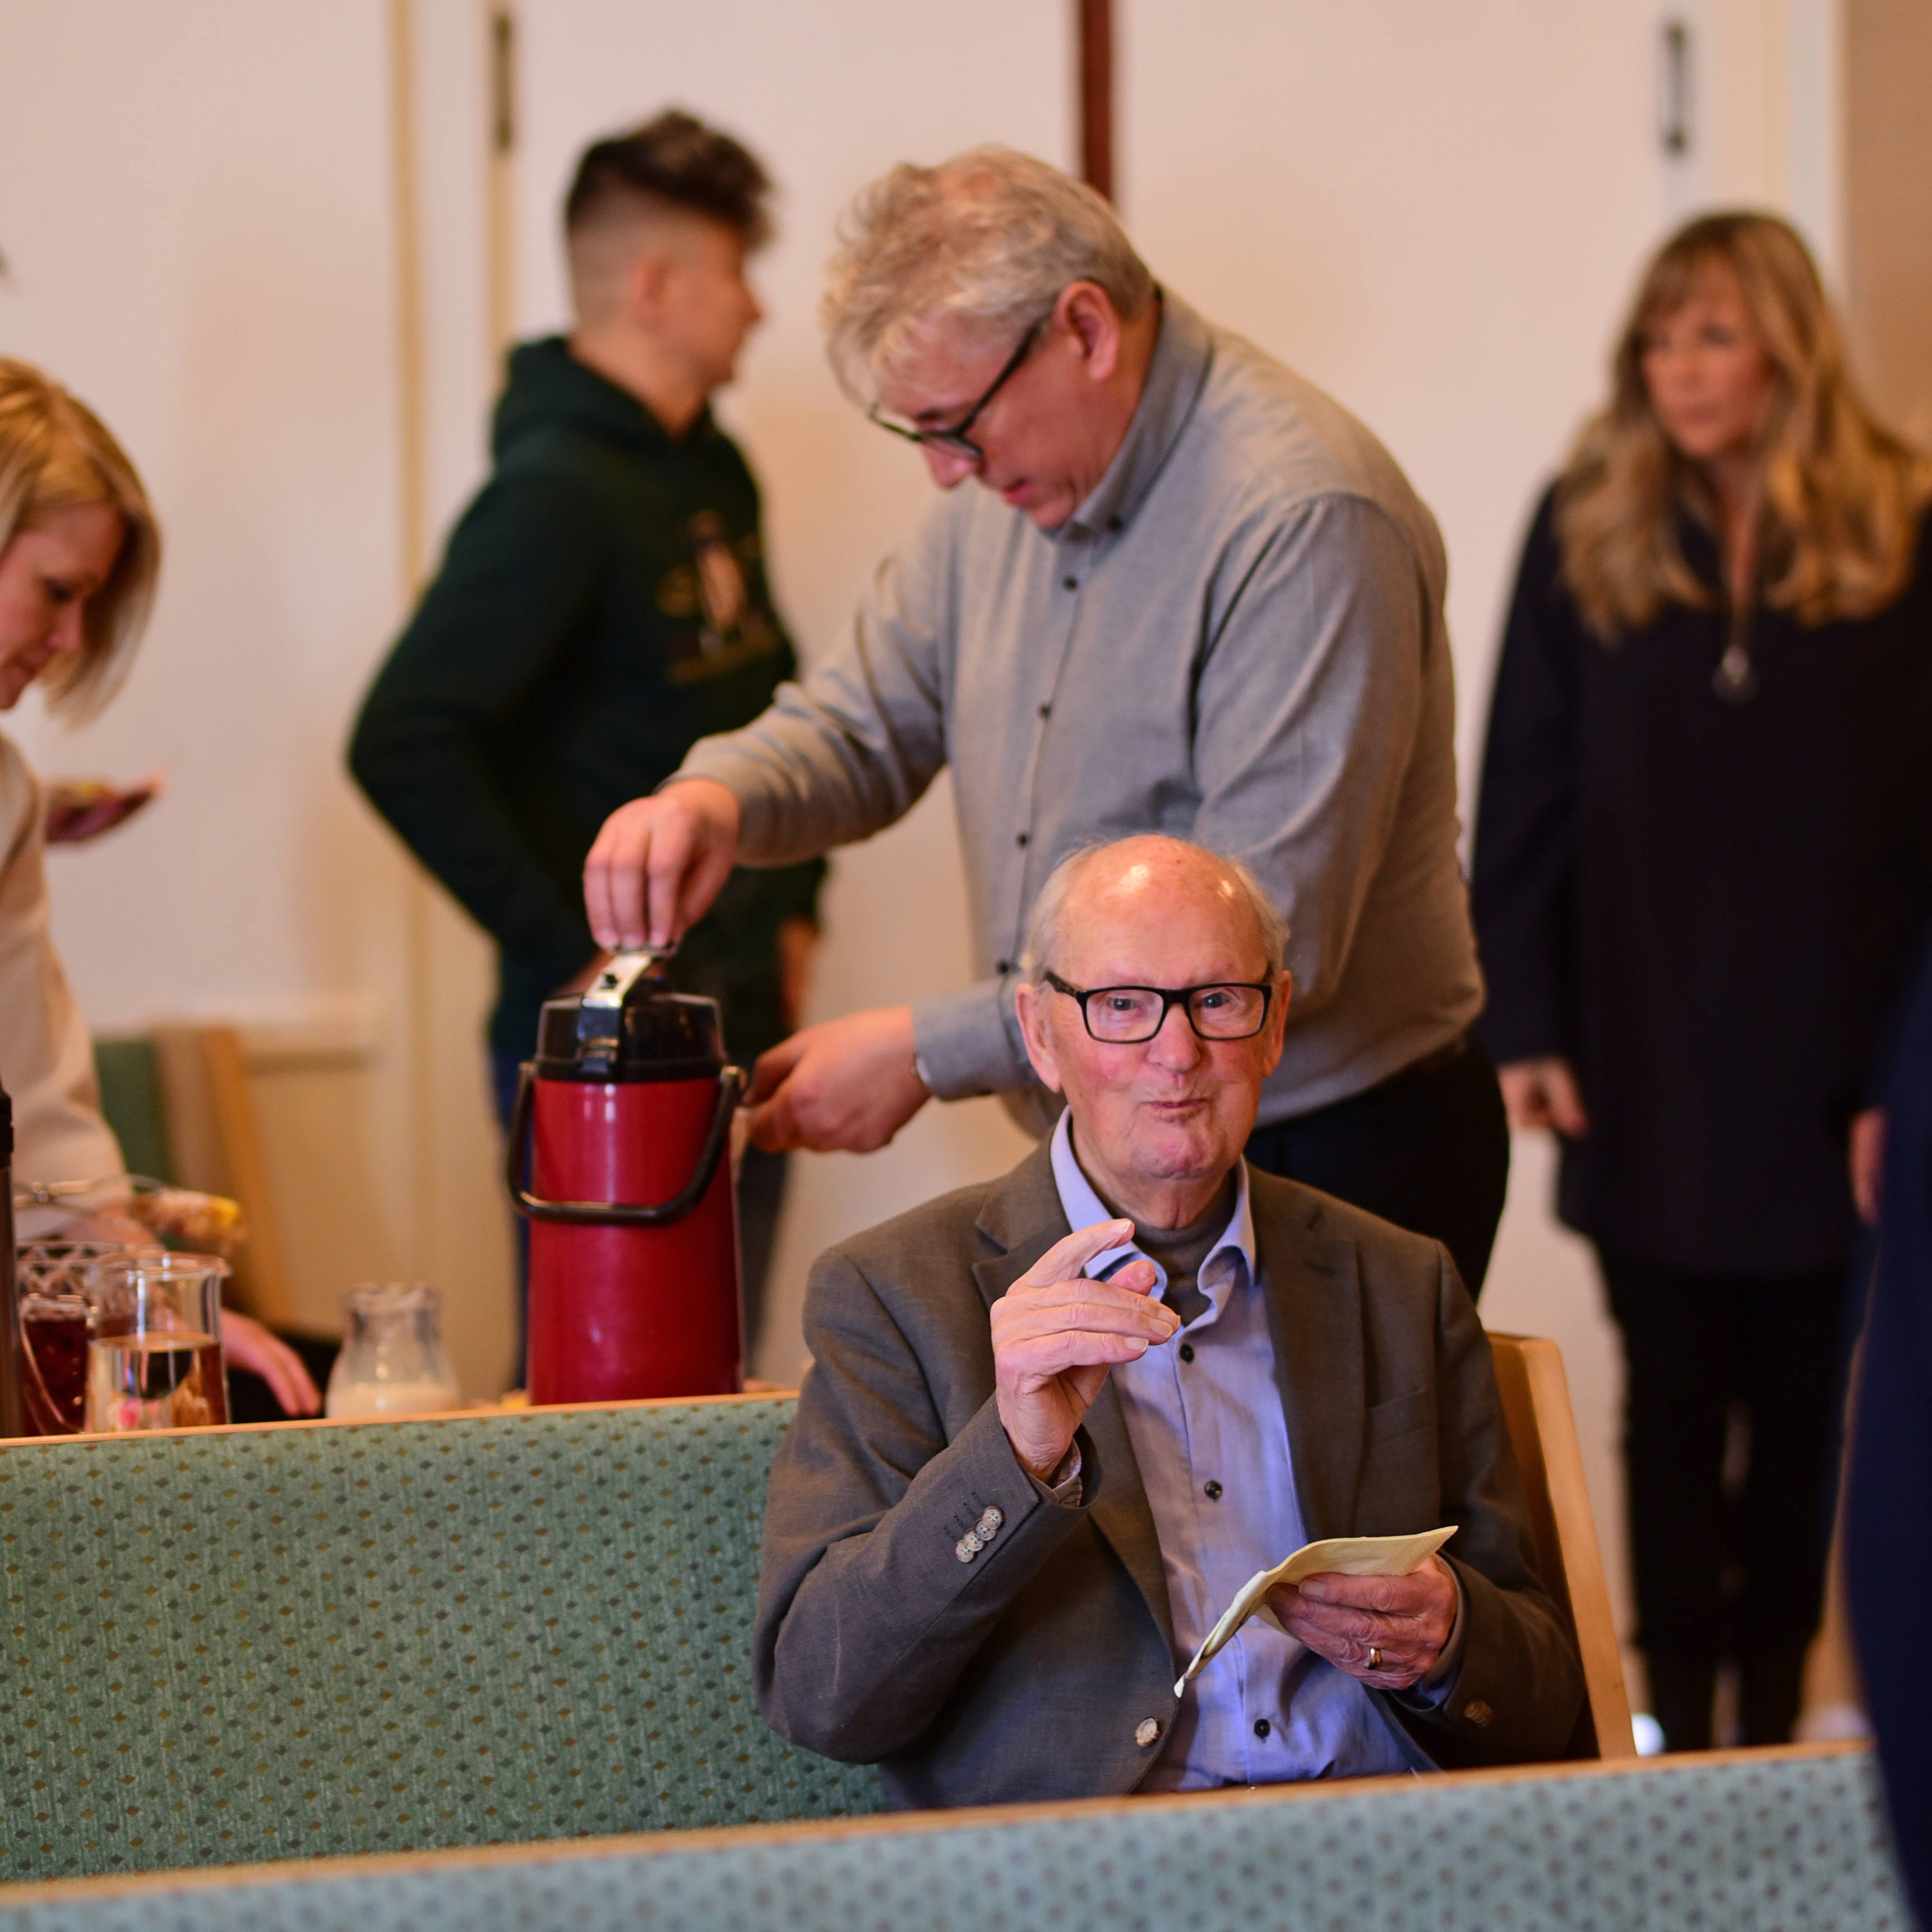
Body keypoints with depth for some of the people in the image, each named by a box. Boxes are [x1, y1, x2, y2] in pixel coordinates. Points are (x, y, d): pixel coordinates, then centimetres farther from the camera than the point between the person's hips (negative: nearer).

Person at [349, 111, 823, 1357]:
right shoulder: (558, 494, -16)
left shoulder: (716, 473, 11)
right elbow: (403, 744, -25)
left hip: (749, 1023, 9)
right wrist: (564, 954, -20)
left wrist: (795, 905, 16)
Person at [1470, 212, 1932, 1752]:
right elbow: (1522, 796, 2)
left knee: (1801, 1409, 9)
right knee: (1673, 1409, 7)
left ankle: (1776, 1710, 22)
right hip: (1647, 1061, 1)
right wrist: (1525, 1024, -2)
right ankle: (1680, 1722, 14)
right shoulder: (1585, 530, 0)